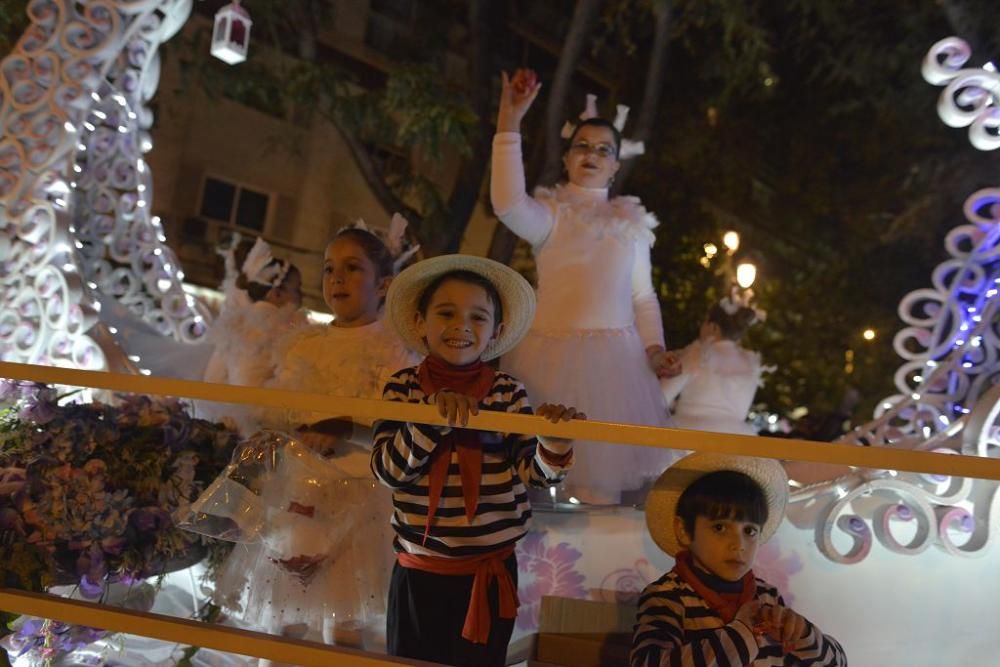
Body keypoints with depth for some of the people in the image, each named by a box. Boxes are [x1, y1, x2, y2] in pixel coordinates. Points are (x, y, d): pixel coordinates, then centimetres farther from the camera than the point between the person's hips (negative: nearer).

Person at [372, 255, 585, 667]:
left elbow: (536, 472, -11)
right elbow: (387, 470, -14)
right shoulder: (403, 387, -6)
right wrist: (433, 419, -27)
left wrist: (554, 444, -32)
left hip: (491, 571, 0)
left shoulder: (508, 392, -6)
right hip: (418, 572, 0)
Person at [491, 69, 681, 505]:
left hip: (616, 357, 3)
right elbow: (507, 204, -20)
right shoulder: (550, 215, 3)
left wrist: (654, 347, 0)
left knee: (607, 459, 6)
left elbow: (643, 296, 16)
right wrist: (509, 123, -21)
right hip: (553, 353, -3)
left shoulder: (632, 223, 14)